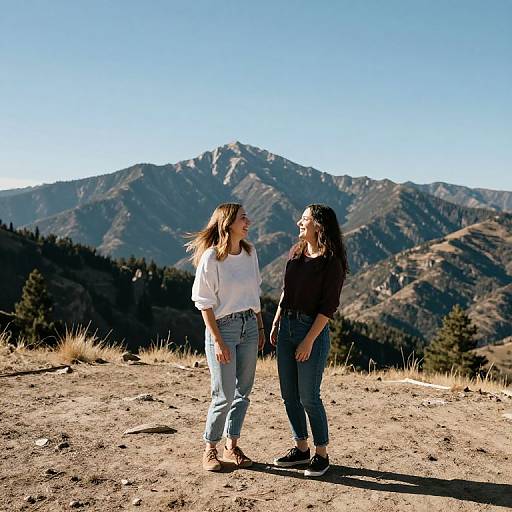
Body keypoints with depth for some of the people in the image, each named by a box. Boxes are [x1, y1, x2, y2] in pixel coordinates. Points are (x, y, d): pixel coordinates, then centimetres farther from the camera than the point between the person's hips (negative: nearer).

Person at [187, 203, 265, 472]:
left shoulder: (249, 253, 4)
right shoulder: (210, 258, -15)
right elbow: (205, 304, -13)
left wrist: (260, 327, 15)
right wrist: (218, 341, -16)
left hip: (249, 326, 6)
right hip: (222, 327, -6)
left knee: (243, 391, 10)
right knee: (224, 396, -3)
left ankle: (232, 447, 24)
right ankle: (209, 449, 16)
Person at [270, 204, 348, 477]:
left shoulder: (332, 262, -12)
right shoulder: (296, 252, 8)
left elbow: (328, 307, -14)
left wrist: (309, 341, -17)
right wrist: (276, 324, 13)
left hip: (312, 330, -7)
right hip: (287, 326, 7)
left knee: (308, 397, -3)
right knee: (288, 394, 11)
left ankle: (321, 454, 14)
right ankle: (301, 448, 25)